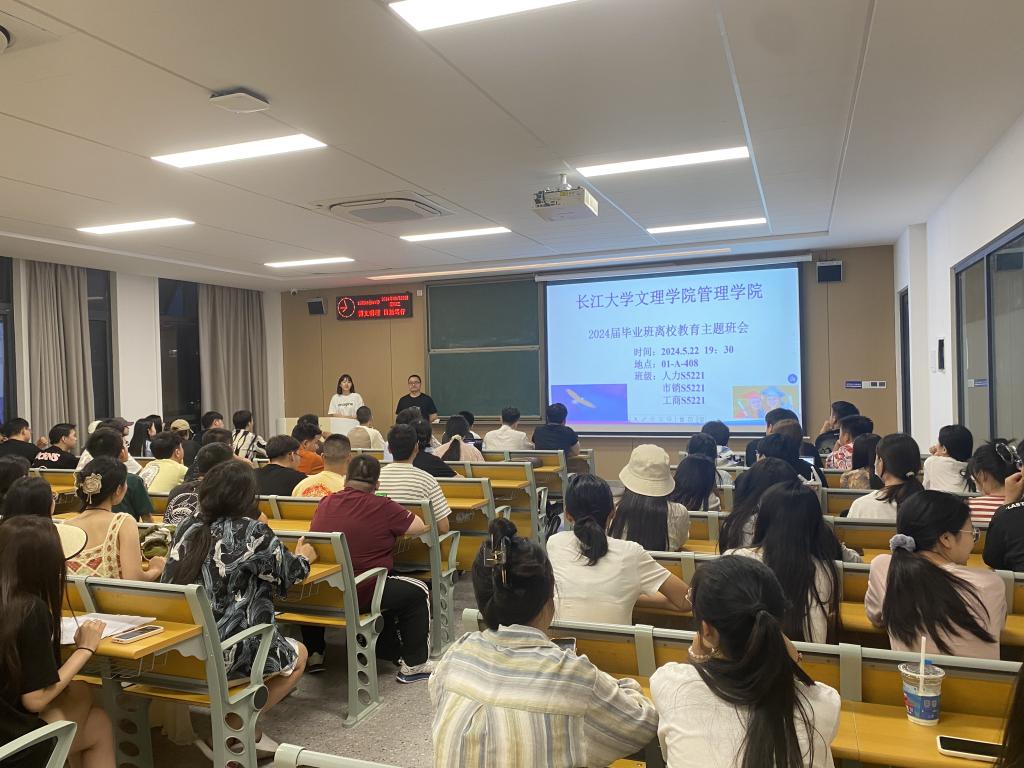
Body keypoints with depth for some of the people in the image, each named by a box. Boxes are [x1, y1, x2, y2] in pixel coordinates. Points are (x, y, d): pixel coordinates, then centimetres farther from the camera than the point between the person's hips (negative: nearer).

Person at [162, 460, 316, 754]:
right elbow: (287, 573, 4)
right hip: (223, 654, -6)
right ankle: (236, 725, 7)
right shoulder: (253, 532, -12)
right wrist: (303, 558, 27)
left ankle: (235, 727, 18)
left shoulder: (186, 529, 3)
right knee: (298, 654, 20)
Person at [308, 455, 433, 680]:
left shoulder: (325, 503, 2)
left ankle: (314, 655, 40)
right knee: (418, 592, 14)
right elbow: (421, 527, -5)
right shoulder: (383, 508, -15)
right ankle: (414, 665, 20)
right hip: (361, 595, -6)